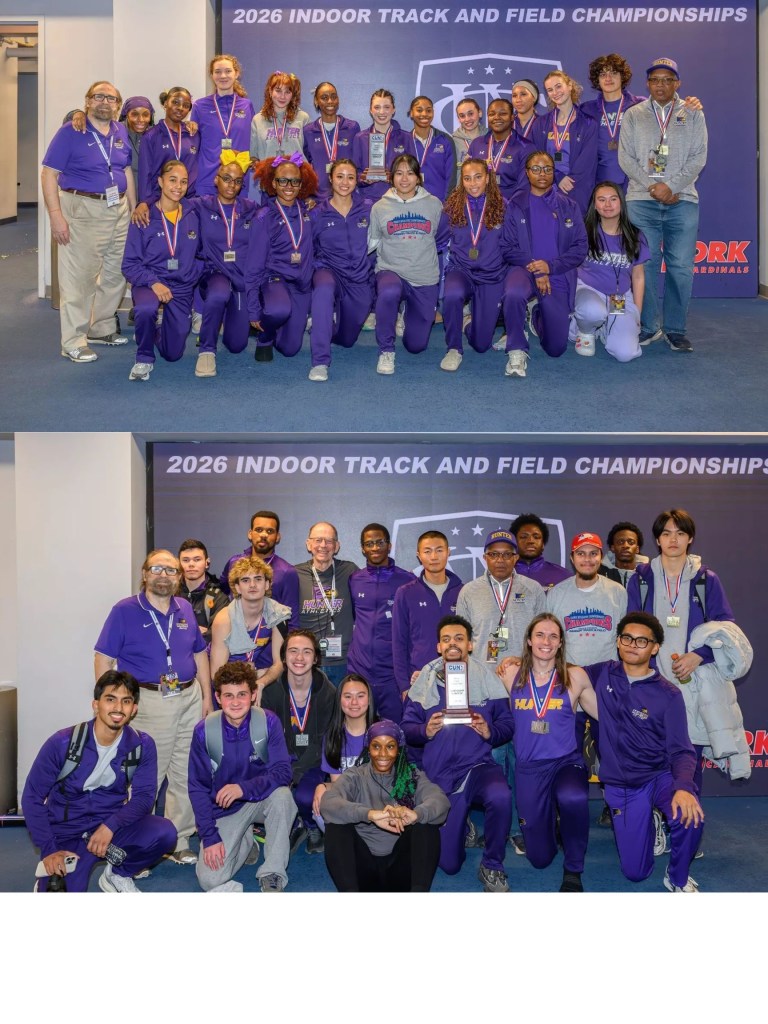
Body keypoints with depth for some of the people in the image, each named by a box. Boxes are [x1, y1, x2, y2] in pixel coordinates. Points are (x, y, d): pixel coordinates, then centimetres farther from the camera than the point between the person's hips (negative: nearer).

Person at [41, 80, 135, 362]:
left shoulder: (121, 132, 11)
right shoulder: (70, 132, -6)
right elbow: (49, 174, -9)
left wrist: (133, 209, 13)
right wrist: (56, 216, -17)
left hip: (118, 210, 6)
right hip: (82, 211, -6)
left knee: (116, 274, 12)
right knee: (78, 277, -6)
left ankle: (101, 328, 28)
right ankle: (74, 342, 0)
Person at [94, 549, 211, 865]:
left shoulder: (186, 609, 10)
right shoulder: (125, 611, -5)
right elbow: (103, 659, -6)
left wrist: (207, 696, 12)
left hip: (190, 699, 5)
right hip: (149, 703, -5)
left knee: (187, 776, 10)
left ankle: (178, 843, 23)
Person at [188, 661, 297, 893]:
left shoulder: (269, 722, -15)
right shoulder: (204, 731, -13)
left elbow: (282, 772, -20)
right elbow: (198, 787, -7)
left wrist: (244, 788, -36)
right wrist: (209, 836, -14)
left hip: (261, 799, 0)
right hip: (225, 809, 1)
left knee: (282, 795, -35)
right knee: (209, 879, -17)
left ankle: (272, 875, -17)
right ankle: (246, 843, 15)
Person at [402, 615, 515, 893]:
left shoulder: (488, 678, 0)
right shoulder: (424, 680, 2)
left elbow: (507, 724, 1)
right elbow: (407, 728, 3)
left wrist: (489, 732, -20)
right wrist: (425, 731, -17)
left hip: (479, 766, -1)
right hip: (440, 774, 1)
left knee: (500, 798, -38)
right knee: (449, 864, 3)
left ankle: (492, 866, -11)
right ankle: (462, 826, 40)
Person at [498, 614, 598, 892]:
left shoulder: (575, 676, -2)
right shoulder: (511, 676, 2)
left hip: (566, 763, -1)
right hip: (528, 767, 2)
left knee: (573, 799, -39)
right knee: (539, 858, 4)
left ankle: (573, 871, -11)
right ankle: (552, 823, 41)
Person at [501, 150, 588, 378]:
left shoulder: (569, 207, 5)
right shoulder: (516, 205, 2)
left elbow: (580, 248, -1)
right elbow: (507, 248, -2)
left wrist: (551, 265, -15)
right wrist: (535, 270, -15)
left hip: (558, 276, 2)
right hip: (525, 269, -1)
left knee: (556, 348, 3)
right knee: (513, 294, -40)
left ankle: (538, 317, 38)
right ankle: (517, 352, -20)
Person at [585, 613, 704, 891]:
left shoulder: (668, 695, -10)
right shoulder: (602, 674, -3)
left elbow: (681, 751, -12)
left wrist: (683, 787, -33)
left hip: (661, 776, -2)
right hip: (621, 786, 2)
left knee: (690, 816, -35)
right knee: (636, 872, 0)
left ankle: (677, 879, -4)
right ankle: (647, 824, 34)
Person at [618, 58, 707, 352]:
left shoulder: (693, 115, 9)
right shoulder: (633, 115, 10)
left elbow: (698, 158, 2)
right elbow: (626, 157, 2)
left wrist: (671, 186, -11)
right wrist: (653, 187, -9)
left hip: (682, 201, 0)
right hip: (641, 200, 0)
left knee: (681, 267, -3)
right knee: (645, 264, -1)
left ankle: (675, 330, 4)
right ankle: (648, 326, 8)